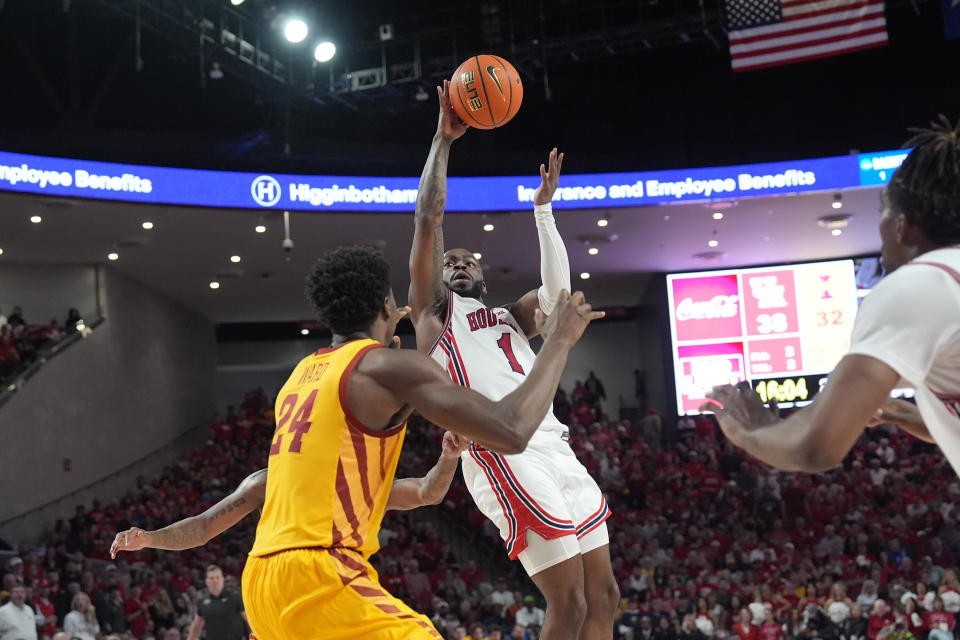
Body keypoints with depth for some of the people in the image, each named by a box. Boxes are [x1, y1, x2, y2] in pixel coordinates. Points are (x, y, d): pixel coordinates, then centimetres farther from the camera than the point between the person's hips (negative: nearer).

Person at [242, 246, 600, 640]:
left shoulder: (302, 374, 18)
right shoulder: (390, 366, -6)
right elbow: (512, 432, -14)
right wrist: (559, 340, -2)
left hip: (263, 578, 9)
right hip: (317, 575, -9)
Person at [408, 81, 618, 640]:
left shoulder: (510, 319, 30)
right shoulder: (433, 310, 16)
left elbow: (557, 291, 11)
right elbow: (429, 218, 8)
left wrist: (543, 208, 11)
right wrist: (443, 140, 10)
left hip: (555, 448, 7)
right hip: (503, 455, -6)